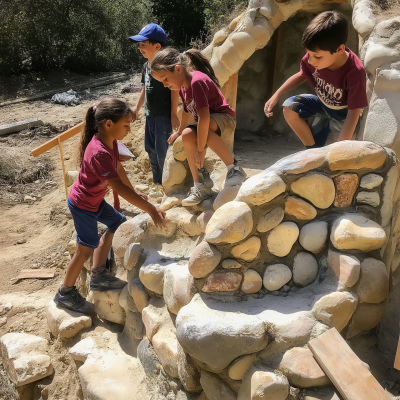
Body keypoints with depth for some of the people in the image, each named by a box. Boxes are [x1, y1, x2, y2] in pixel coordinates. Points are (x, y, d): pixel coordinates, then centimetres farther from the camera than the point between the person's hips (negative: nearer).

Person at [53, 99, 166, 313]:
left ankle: (98, 276, 25)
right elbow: (119, 187, -38)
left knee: (117, 223, 17)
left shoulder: (110, 142, -6)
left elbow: (119, 168, 9)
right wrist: (151, 209, -36)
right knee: (86, 248, 1)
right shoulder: (99, 153, -35)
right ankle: (65, 293, 21)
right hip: (82, 205, -10)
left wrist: (135, 193, 15)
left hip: (95, 199, 10)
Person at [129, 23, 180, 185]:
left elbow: (174, 89, -17)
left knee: (162, 150, -4)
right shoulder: (146, 66, 10)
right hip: (150, 115, 9)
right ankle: (157, 182, 31)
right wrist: (137, 108, 22)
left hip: (163, 116, -9)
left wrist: (173, 114, -18)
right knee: (150, 149, 16)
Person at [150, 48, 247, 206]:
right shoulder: (182, 87, 5)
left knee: (204, 127, -38)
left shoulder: (197, 81, -26)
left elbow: (204, 117, -34)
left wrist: (201, 149, -32)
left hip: (224, 117, -9)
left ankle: (234, 168, -29)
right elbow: (187, 110, 24)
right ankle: (201, 185, -11)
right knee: (187, 136, -18)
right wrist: (179, 131, 35)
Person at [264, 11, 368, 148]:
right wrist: (277, 95, -12)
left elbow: (353, 112, -32)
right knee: (289, 107, -18)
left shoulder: (355, 72, -36)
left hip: (343, 111, -4)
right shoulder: (313, 56, -23)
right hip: (322, 102, 4)